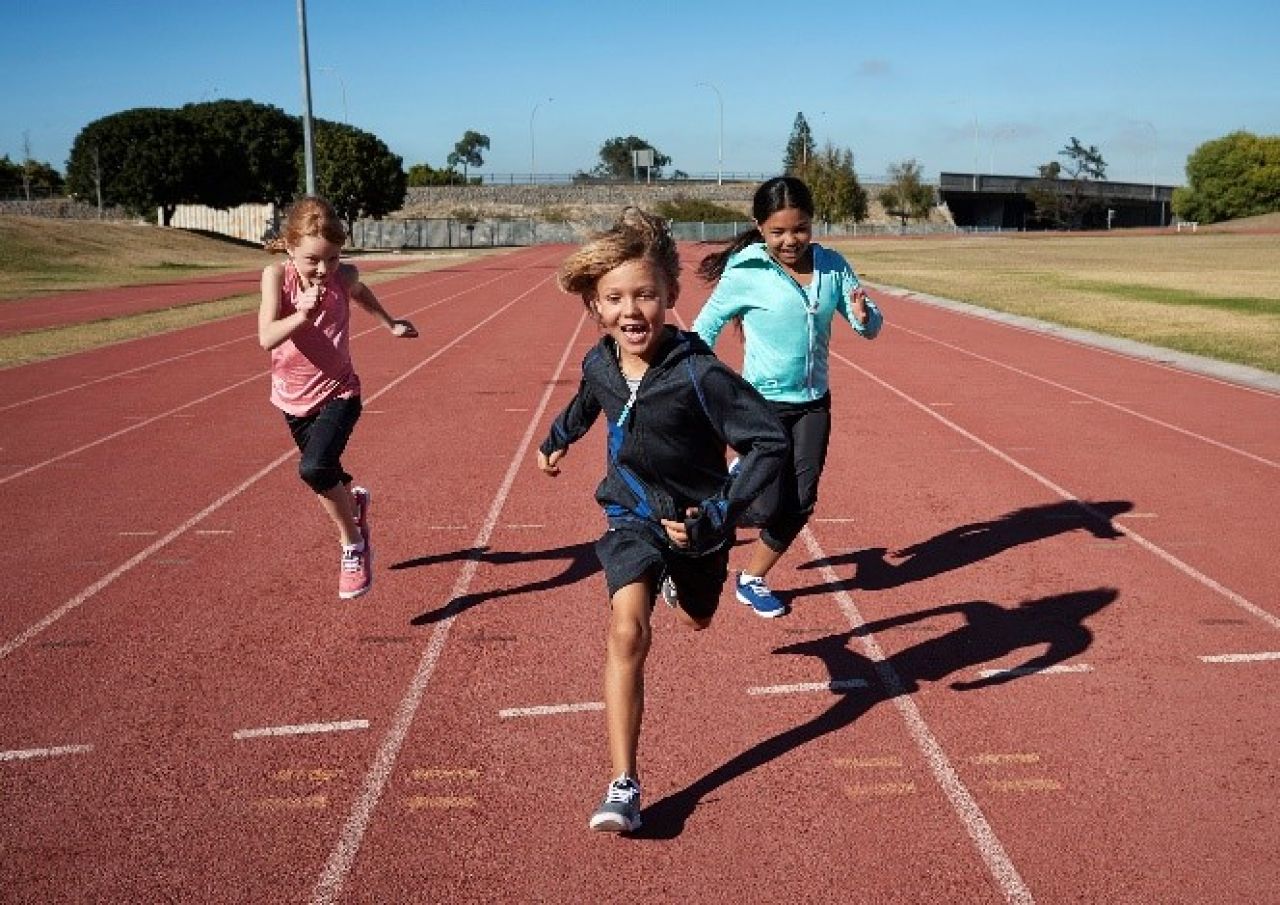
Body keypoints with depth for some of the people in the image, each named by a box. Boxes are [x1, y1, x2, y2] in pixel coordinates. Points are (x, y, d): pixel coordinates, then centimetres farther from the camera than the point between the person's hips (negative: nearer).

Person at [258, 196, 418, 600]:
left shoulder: (343, 277, -16)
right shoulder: (276, 275, -19)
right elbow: (267, 338, -30)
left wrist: (390, 324, 21)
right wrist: (301, 315, -45)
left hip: (338, 393, -2)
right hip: (293, 398, 2)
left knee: (315, 468, -27)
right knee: (329, 478, 21)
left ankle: (353, 545, -5)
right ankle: (354, 500, 58)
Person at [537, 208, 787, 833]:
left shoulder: (700, 373, -29)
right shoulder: (599, 364, -13)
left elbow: (770, 443, -26)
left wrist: (718, 516, -30)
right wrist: (556, 441, 33)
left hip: (696, 521, -1)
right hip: (632, 517, 1)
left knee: (695, 620, 27)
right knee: (627, 633, -21)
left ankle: (680, 583, 66)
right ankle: (623, 787, -19)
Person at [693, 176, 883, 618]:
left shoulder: (832, 265, -4)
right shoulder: (745, 272, -15)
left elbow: (870, 328, 0)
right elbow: (704, 329, -5)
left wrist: (863, 314, -23)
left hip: (814, 403, 4)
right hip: (763, 404, -4)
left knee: (801, 504, 6)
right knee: (768, 507, -8)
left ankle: (752, 579, 28)